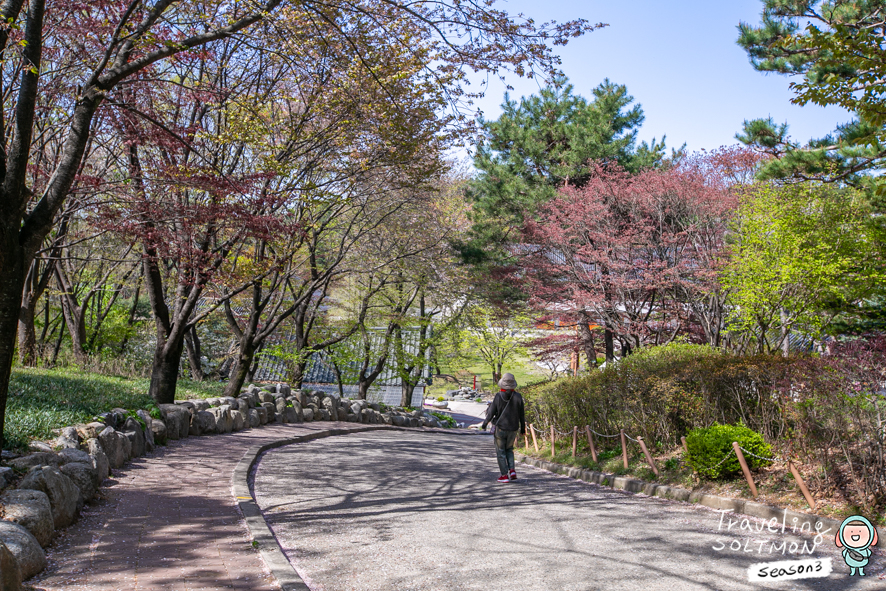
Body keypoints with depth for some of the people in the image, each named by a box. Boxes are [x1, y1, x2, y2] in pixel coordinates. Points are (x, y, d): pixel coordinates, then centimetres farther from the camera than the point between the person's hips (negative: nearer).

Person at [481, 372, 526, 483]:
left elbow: (491, 412, -8)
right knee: (509, 449, 22)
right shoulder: (518, 397, -8)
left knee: (501, 452, 9)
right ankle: (512, 470, 6)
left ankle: (505, 475, 7)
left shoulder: (498, 396, -14)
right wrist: (523, 428, 12)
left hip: (500, 428, -3)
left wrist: (485, 423, 9)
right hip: (513, 428, 3)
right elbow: (521, 414, -1)